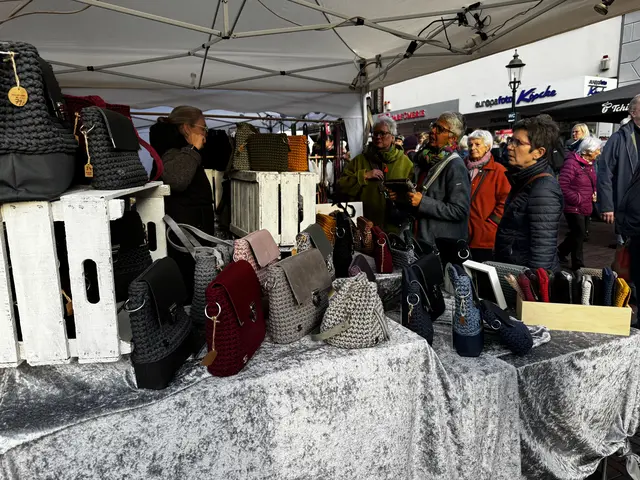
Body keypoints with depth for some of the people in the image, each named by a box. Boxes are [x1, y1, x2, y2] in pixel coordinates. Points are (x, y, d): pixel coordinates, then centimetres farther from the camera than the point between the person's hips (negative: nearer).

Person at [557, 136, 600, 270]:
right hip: (574, 207, -9)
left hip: (586, 207, 9)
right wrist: (577, 199, -19)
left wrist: (594, 193, 6)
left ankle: (561, 251, 36)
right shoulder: (572, 163, -19)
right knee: (579, 235, -3)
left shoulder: (589, 163, 10)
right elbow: (562, 186, -23)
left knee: (580, 234, 16)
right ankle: (578, 265, 9)